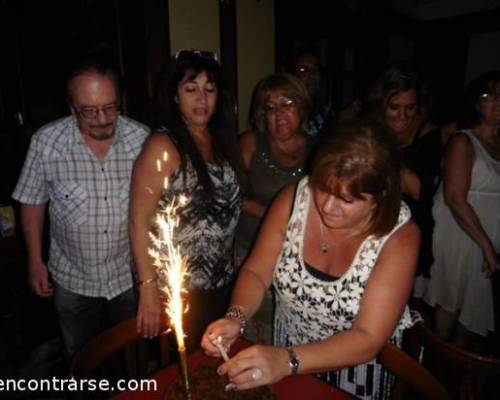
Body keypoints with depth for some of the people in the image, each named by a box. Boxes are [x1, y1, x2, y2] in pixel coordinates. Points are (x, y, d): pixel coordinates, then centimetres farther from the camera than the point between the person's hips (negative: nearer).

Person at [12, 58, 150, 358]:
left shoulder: (142, 138, -14)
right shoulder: (46, 142, -14)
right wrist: (35, 262, 1)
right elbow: (33, 202, -1)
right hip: (73, 280, 0)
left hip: (131, 276, 0)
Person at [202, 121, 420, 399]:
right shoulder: (294, 199, -20)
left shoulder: (399, 236, -26)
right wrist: (236, 318, -30)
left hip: (359, 369, -2)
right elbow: (256, 273, -12)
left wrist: (287, 362, -39)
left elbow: (368, 338, -28)